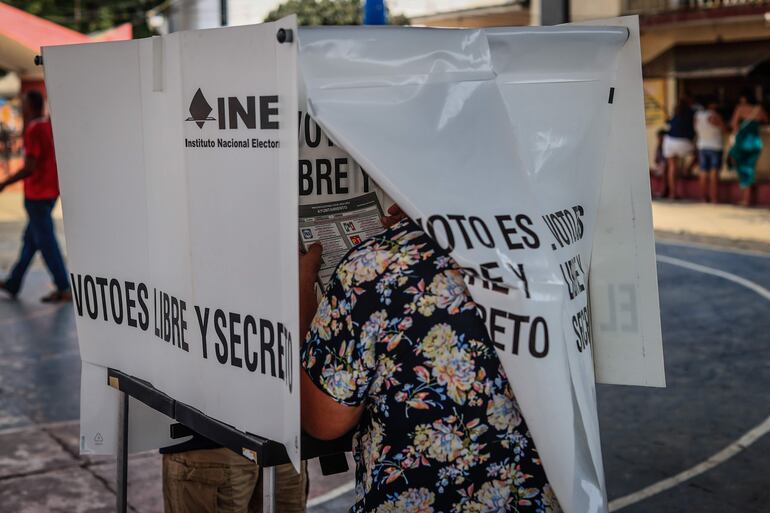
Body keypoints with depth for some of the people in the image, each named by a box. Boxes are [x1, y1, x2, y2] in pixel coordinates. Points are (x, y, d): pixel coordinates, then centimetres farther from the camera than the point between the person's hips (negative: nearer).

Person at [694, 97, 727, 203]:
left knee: (704, 173, 9)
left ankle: (704, 197, 11)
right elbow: (725, 129, -5)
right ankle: (714, 198, -6)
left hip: (702, 147, 6)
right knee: (714, 173, -5)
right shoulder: (714, 116, -15)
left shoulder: (698, 115, 3)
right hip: (715, 147, -6)